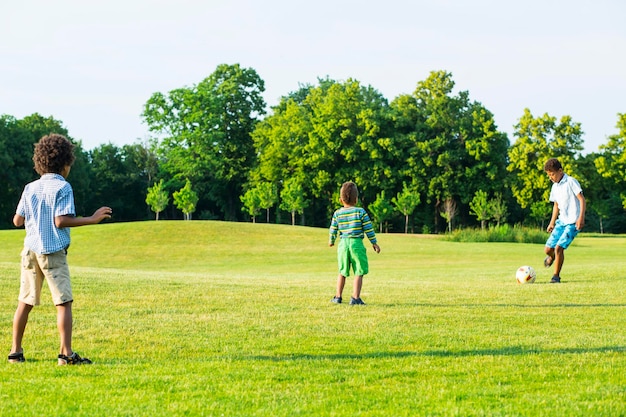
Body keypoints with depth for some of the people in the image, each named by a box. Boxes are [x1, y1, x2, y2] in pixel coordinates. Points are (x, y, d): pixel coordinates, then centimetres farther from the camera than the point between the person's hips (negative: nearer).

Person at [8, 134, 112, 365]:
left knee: (25, 302, 12)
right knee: (64, 302, -3)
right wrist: (92, 219, -11)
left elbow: (17, 220, 9)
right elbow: (61, 221, -16)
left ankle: (15, 351, 14)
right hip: (53, 251, -6)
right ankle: (66, 353, -9)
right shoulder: (63, 187, -7)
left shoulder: (30, 188, 9)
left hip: (30, 250, 6)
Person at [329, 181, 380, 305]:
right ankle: (355, 297, -7)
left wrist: (331, 241, 27)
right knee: (359, 272, 1)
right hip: (356, 244, -3)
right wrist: (374, 243, 5)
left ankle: (338, 297, 21)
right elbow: (368, 229, -4)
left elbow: (333, 230, 8)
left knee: (342, 272, 16)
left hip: (343, 244, 3)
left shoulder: (337, 214, 2)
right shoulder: (361, 212, -5)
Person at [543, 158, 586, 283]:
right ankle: (552, 256, 39)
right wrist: (552, 222, 20)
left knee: (559, 247, -18)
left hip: (573, 223, -7)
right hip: (561, 221, 7)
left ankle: (556, 276, -4)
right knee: (548, 248, 2)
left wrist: (581, 217, -22)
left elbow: (582, 199, -13)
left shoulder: (571, 182, -10)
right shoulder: (555, 186, 13)